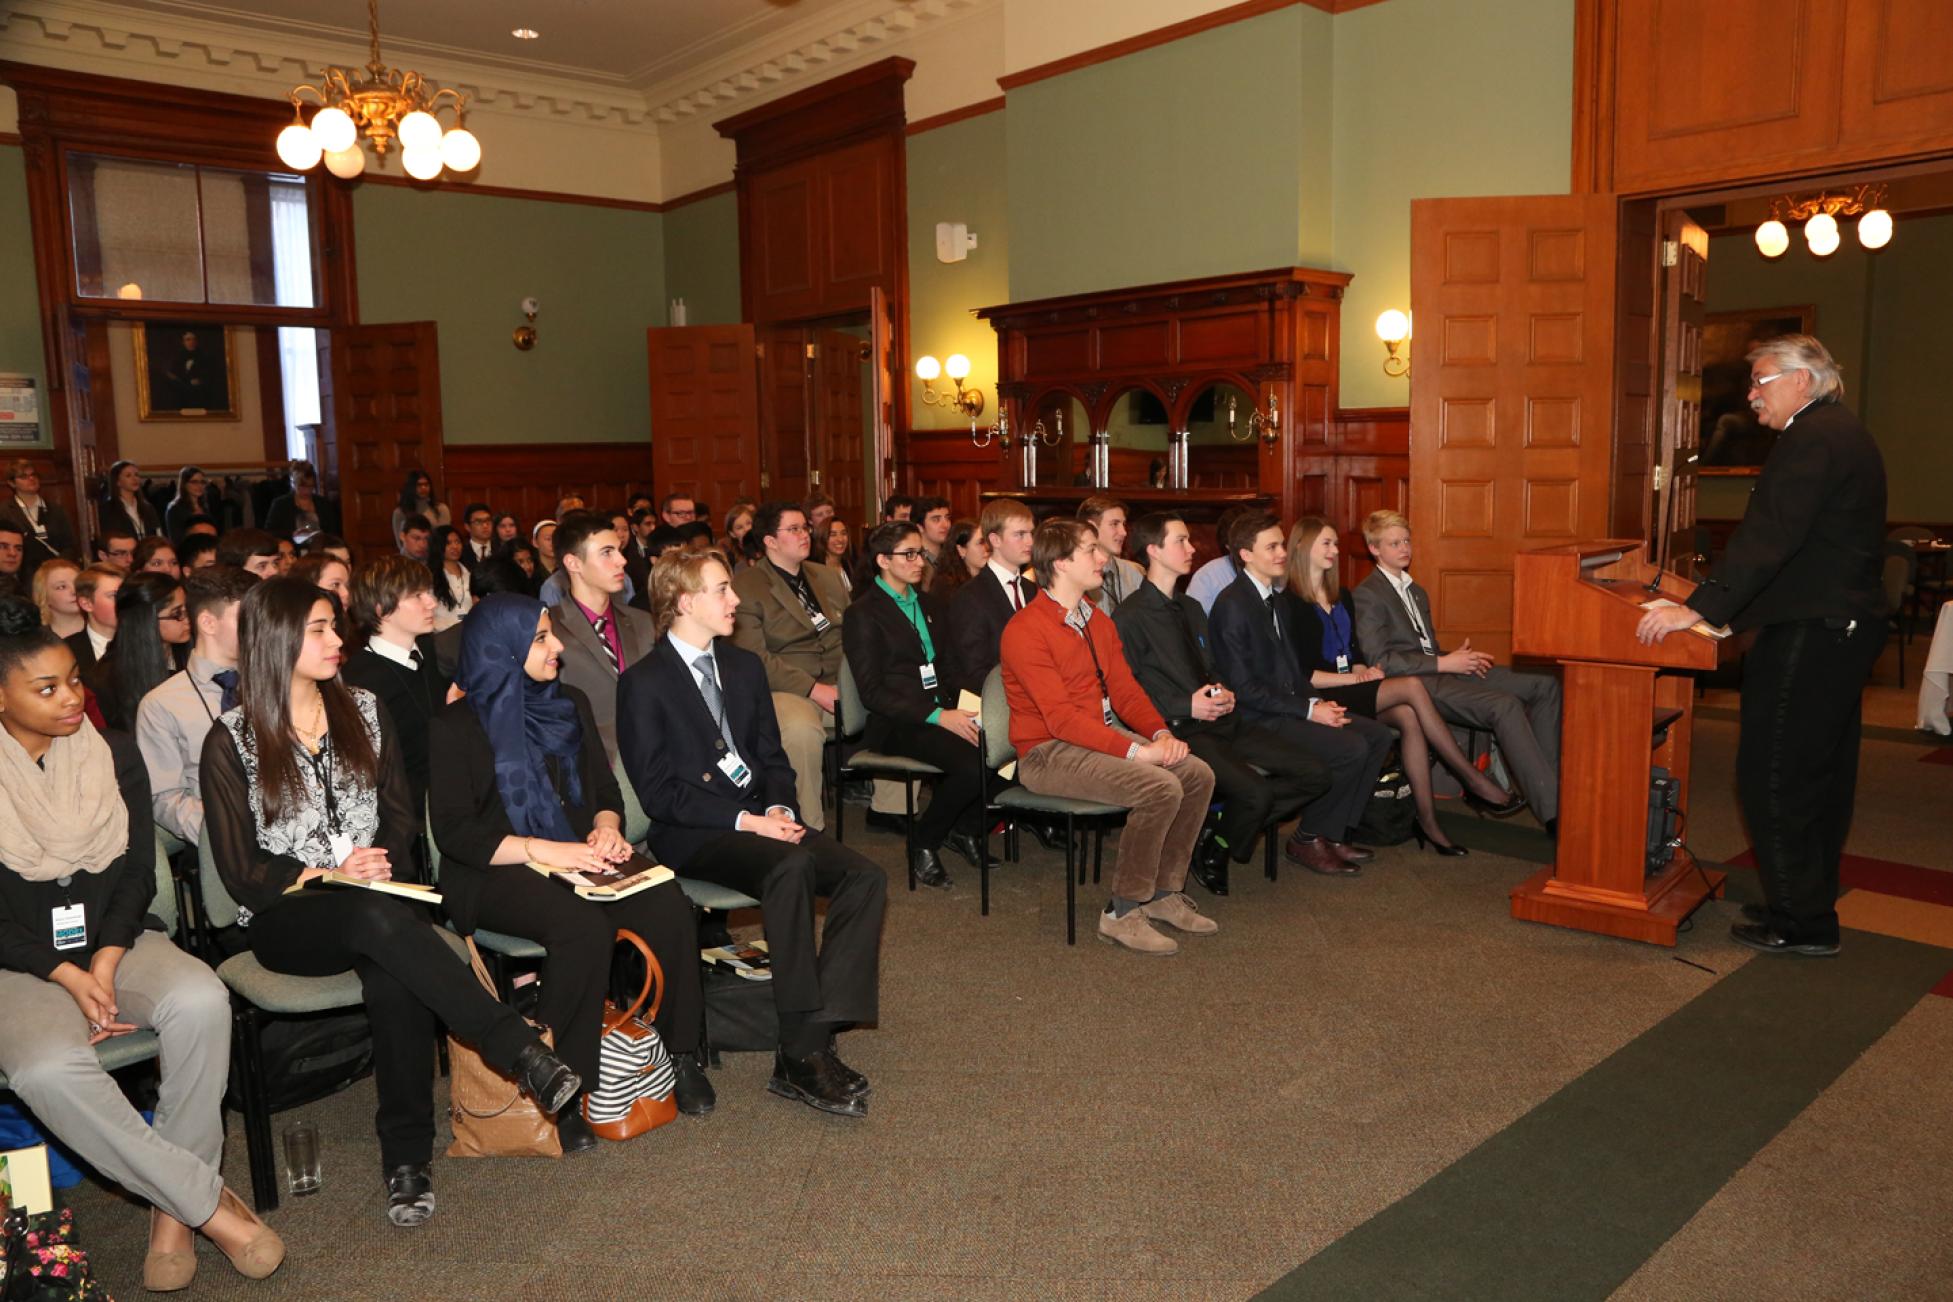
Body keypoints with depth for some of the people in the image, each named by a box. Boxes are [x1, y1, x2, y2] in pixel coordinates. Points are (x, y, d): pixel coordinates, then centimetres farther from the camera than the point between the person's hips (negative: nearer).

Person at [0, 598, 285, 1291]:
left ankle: (172, 1205, -17)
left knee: (201, 1000, -31)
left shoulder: (114, 755, 5)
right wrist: (70, 978, -16)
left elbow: (138, 872, 4)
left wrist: (106, 963, -11)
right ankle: (208, 1202, -23)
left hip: (116, 942, 2)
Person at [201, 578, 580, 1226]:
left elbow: (400, 814, 12)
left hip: (375, 899, 3)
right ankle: (523, 1054, -39)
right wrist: (331, 875, -13)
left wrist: (380, 862, -8)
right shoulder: (231, 740, 0)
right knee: (378, 916, -38)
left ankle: (408, 1155, -22)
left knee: (392, 978, -34)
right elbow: (240, 870, -2)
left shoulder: (362, 710, 11)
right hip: (285, 917, -2)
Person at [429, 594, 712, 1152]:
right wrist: (540, 849, -20)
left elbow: (606, 789, 18)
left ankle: (682, 1052, -9)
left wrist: (605, 828, -6)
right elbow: (454, 833, -8)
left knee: (670, 906, -26)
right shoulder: (455, 726, -1)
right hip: (496, 873, -4)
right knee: (585, 927, -36)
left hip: (579, 860, 5)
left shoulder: (569, 704, 15)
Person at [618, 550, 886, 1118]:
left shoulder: (744, 666, 16)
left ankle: (819, 1032, -22)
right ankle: (803, 1054, -31)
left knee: (865, 875, -18)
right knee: (790, 866, -36)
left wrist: (778, 807, -4)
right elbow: (658, 793, -10)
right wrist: (745, 820, -18)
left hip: (759, 815, 7)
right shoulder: (643, 683, -4)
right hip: (691, 835, -7)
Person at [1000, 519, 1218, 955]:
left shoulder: (1097, 620, 12)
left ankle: (1164, 894, 6)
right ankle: (1122, 914, -12)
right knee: (1160, 787, -26)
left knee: (1198, 774, -7)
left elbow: (1125, 689, 12)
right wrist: (1135, 750, -27)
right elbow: (1060, 717, -22)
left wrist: (1161, 734, -8)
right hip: (1049, 752, -9)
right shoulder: (1025, 630, -16)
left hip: (1106, 734, 9)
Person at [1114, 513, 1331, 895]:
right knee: (1256, 793, -28)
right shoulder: (1130, 616, -7)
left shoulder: (1191, 608, 20)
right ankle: (1211, 856, 2)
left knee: (1314, 775, -5)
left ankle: (1223, 831, 5)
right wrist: (1187, 706, -16)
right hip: (1181, 731, -8)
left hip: (1223, 721, 8)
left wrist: (1225, 694, 6)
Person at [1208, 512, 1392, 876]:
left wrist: (1317, 702, 0)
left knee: (1378, 735, -1)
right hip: (1258, 719, -9)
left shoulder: (1279, 603, 15)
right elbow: (1244, 687, -19)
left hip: (1289, 706, 9)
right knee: (1351, 748, -22)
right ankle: (1306, 841, -4)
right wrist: (1309, 710, -18)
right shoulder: (1232, 604, -15)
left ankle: (1334, 833, 5)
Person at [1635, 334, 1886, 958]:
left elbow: (1768, 538, -26)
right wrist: (1716, 603, 21)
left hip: (1810, 636, -11)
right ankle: (1811, 908, 28)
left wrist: (1699, 609, -27)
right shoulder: (1842, 432, 17)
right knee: (1822, 775, 17)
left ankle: (1801, 921, 4)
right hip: (1843, 627, 11)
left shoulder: (1814, 439, -16)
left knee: (1774, 777, -4)